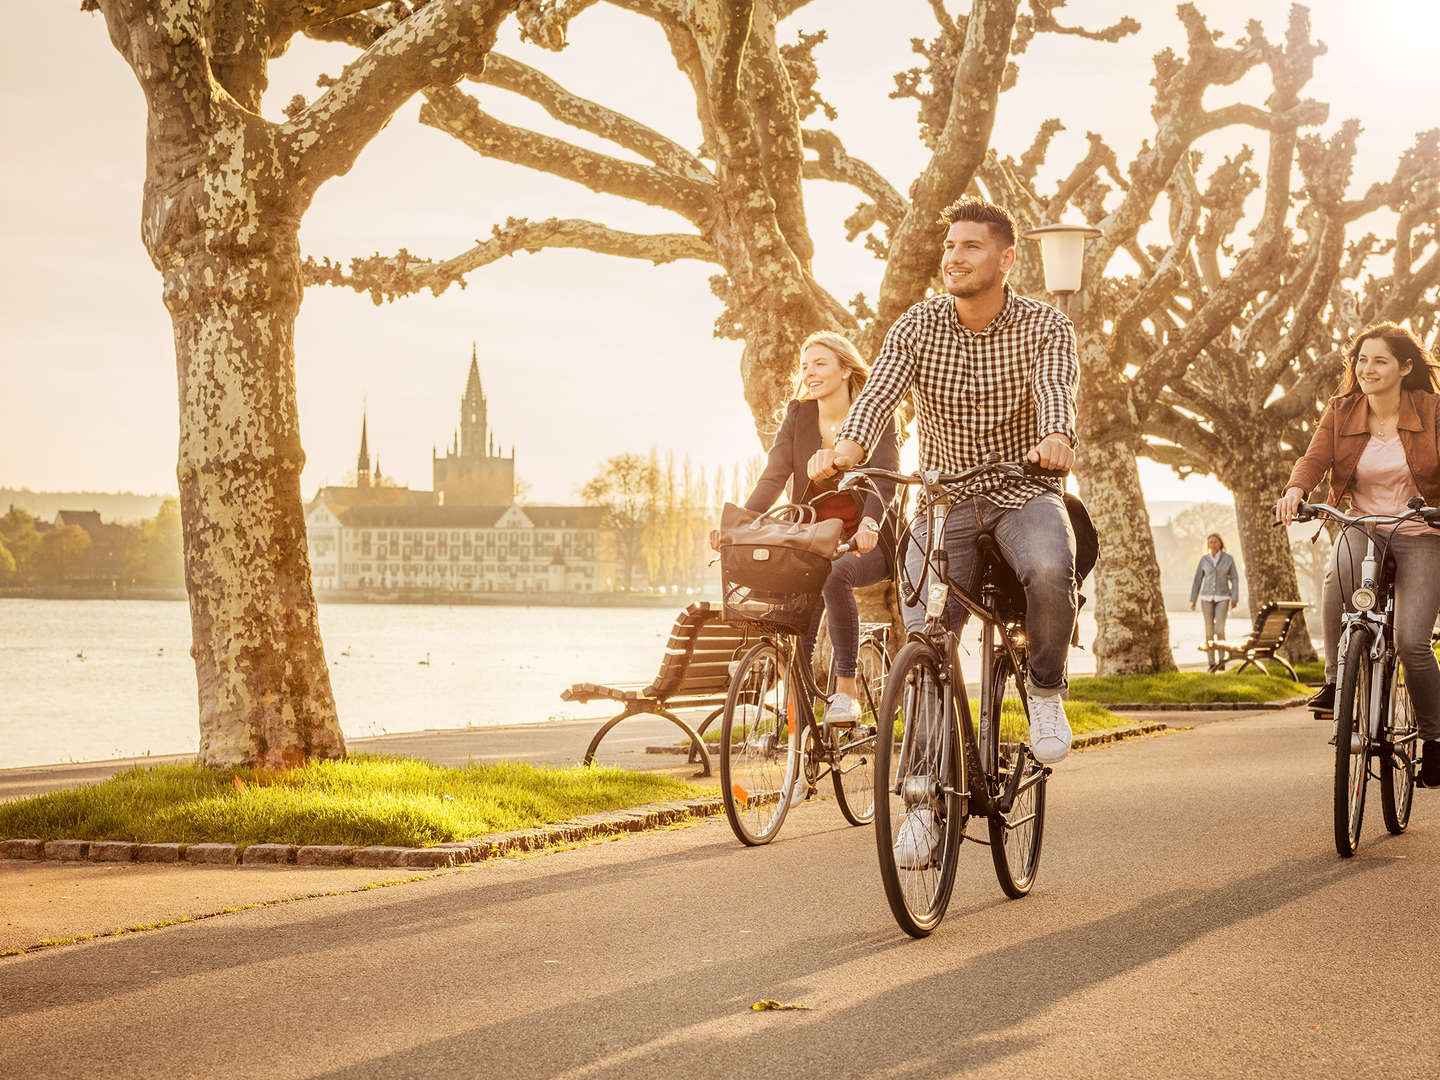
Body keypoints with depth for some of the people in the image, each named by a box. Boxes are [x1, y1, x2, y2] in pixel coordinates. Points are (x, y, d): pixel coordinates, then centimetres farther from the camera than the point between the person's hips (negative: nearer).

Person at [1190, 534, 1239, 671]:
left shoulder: (1228, 558, -2)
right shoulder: (1204, 559, 3)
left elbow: (1234, 579, 0)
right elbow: (1198, 580, 6)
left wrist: (1235, 599, -8)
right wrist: (1193, 600, 3)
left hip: (1222, 598, -2)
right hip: (1207, 597, 2)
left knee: (1219, 630, -14)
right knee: (1209, 631, -1)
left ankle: (1221, 660, 3)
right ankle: (1212, 664, 7)